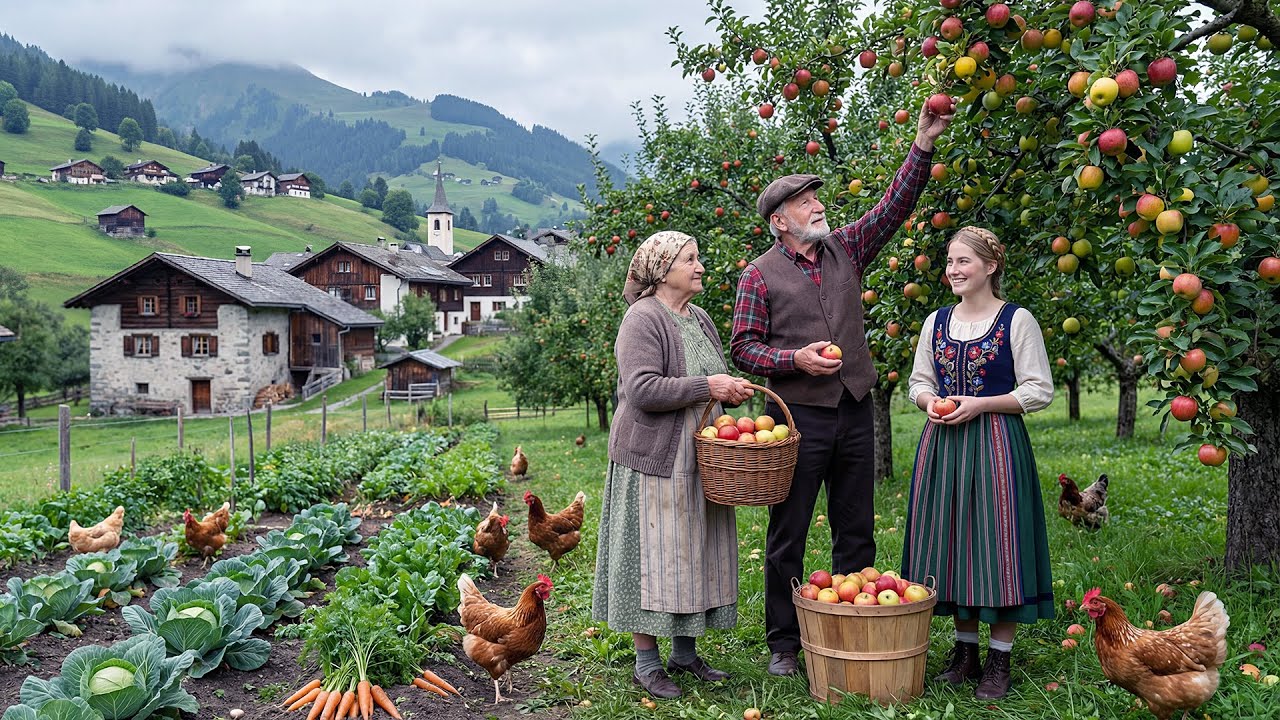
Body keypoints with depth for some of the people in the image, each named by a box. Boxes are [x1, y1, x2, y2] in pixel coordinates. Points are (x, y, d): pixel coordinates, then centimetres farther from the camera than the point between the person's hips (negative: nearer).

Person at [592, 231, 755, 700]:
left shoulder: (699, 319, 15)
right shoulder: (643, 319, -13)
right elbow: (641, 389, -23)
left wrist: (732, 391, 4)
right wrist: (705, 386, -22)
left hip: (699, 461, 8)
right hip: (654, 460, -8)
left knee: (694, 554, 12)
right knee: (653, 555, -2)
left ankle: (685, 653, 25)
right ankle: (646, 663, 8)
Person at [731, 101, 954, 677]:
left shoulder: (845, 249, 9)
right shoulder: (760, 275, -3)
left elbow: (894, 207, 3)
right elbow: (744, 347, -4)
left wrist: (923, 145, -5)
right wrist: (797, 359, -18)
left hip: (854, 412, 5)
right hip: (798, 417, -5)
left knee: (856, 530, 12)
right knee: (788, 533, 3)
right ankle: (783, 642, 16)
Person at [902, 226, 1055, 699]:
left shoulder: (1017, 321, -4)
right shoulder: (936, 322, 11)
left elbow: (1039, 391, -5)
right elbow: (919, 381, 19)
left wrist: (979, 404, -14)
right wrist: (929, 402, -4)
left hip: (995, 444, -5)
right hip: (942, 444, 5)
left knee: (995, 541, -4)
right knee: (950, 541, 7)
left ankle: (999, 661, 9)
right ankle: (965, 651, 21)